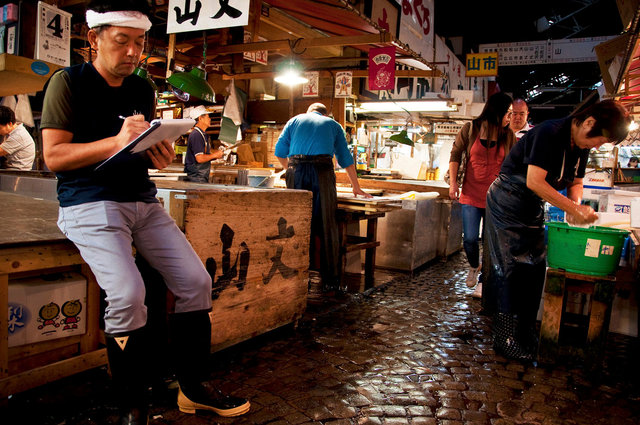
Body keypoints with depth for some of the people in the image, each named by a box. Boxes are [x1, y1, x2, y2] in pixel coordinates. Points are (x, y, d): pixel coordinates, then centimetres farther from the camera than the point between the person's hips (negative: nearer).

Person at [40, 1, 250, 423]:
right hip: (91, 204, -5)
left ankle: (192, 388, 9)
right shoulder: (69, 82, -1)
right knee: (127, 293, -27)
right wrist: (117, 142, -22)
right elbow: (54, 156, -9)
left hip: (143, 201, 6)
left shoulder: (143, 89, 15)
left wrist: (158, 154, -4)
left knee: (196, 281, -8)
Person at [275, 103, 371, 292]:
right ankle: (330, 280, 2)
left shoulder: (295, 120, 25)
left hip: (296, 171, 1)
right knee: (326, 226, 0)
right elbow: (345, 158, 25)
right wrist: (356, 187, 32)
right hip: (322, 171, -1)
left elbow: (280, 151, 17)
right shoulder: (333, 125, 25)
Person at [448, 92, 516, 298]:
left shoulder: (508, 135, 5)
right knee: (470, 238, -5)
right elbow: (455, 155, 4)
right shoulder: (470, 129, 0)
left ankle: (483, 282, 17)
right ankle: (474, 266, 28)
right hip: (471, 194, -1)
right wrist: (453, 182, -5)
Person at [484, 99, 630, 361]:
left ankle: (523, 334, 21)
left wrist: (576, 205, -8)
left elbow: (575, 182, 13)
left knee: (534, 268, 9)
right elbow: (534, 182, -29)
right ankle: (508, 341, -1)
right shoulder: (549, 133, -23)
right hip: (508, 204, -9)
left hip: (533, 208, 9)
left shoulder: (581, 145, 4)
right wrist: (573, 209, -25)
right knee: (512, 268, -8)